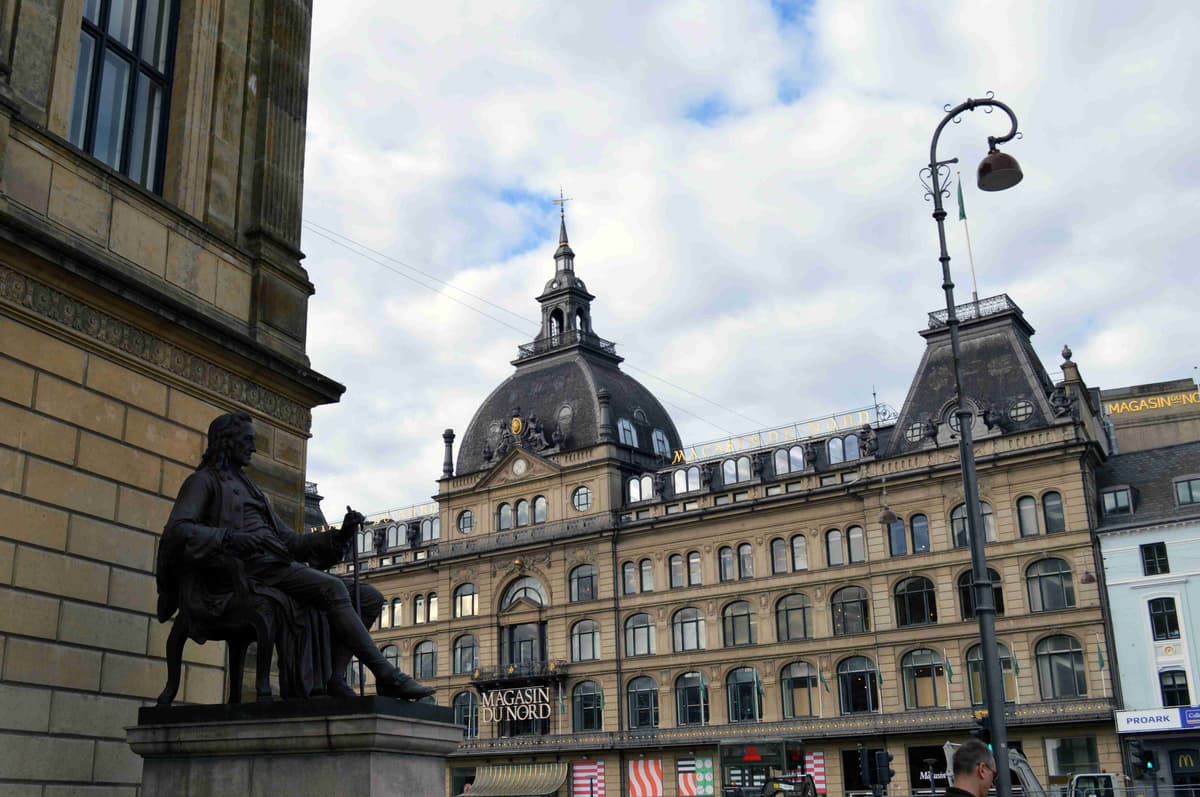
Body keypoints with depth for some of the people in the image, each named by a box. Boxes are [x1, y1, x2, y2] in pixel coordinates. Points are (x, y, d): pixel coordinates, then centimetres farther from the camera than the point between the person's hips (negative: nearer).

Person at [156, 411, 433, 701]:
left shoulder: (251, 491, 33)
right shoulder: (204, 481, 10)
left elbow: (291, 542, 23)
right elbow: (176, 530, -10)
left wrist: (340, 535, 5)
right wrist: (231, 537, -27)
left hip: (279, 568, 8)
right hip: (252, 568, -8)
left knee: (371, 598, -5)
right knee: (333, 588, -30)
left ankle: (333, 676, -22)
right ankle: (387, 676, -31)